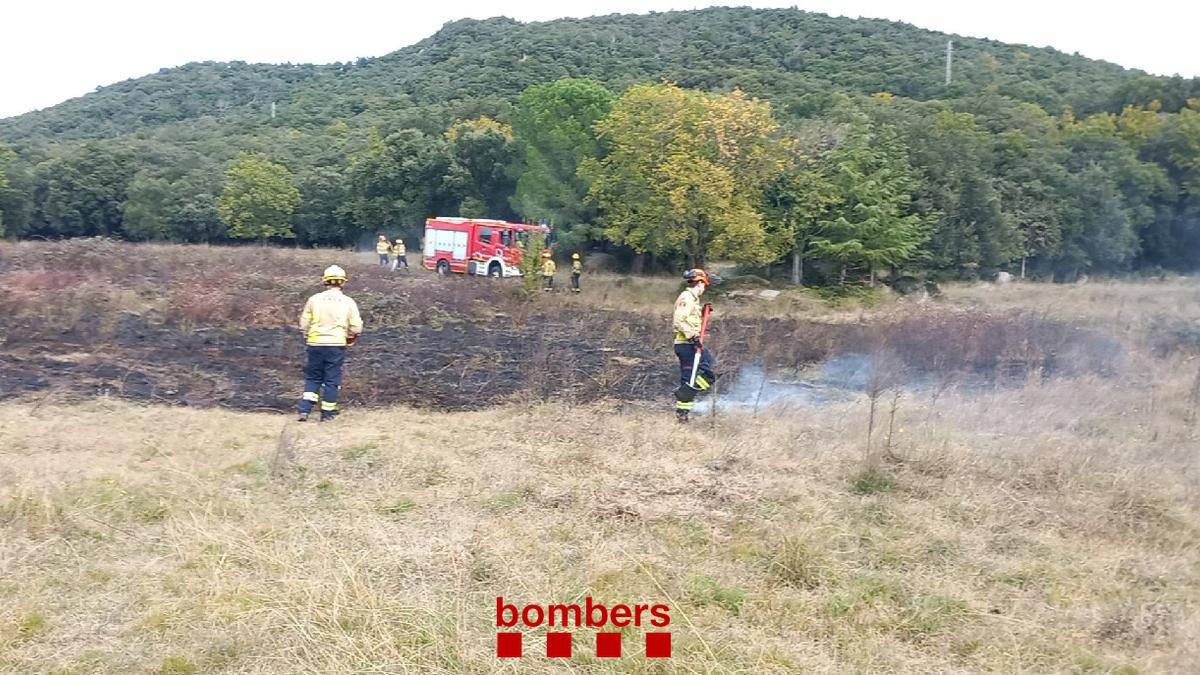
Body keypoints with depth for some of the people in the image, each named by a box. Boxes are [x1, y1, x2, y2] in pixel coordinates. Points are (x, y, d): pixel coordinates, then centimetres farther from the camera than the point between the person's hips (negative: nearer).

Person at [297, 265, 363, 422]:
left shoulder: (314, 299, 1)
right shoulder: (348, 302, -2)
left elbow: (304, 324, 3)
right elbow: (356, 327, -3)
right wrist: (349, 339, 17)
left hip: (315, 344, 2)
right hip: (336, 344, -2)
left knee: (312, 377, 15)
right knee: (332, 379, 7)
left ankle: (304, 410, 6)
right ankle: (327, 413, 13)